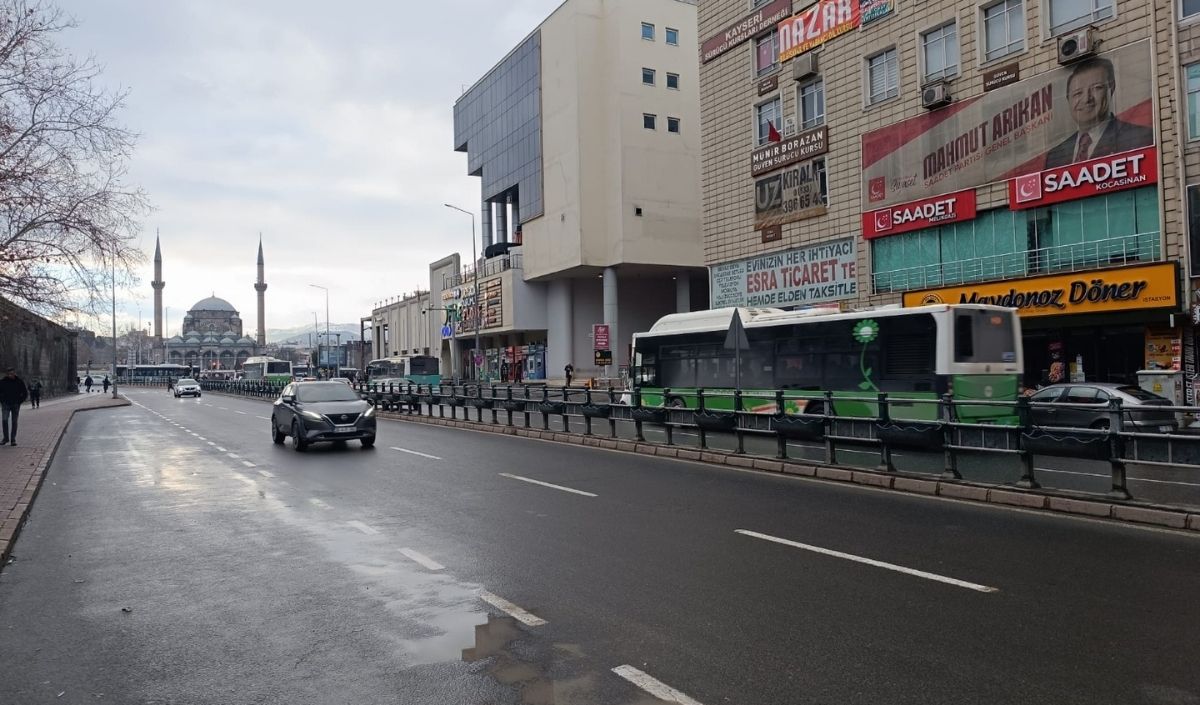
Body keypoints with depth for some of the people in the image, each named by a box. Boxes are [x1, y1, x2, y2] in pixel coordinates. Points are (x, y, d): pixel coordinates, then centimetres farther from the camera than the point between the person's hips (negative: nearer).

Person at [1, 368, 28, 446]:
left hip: (15, 405, 0)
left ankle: (13, 439, 8)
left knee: (14, 422, 3)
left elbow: (25, 393, 9)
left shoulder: (19, 382, 0)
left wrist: (19, 401, 0)